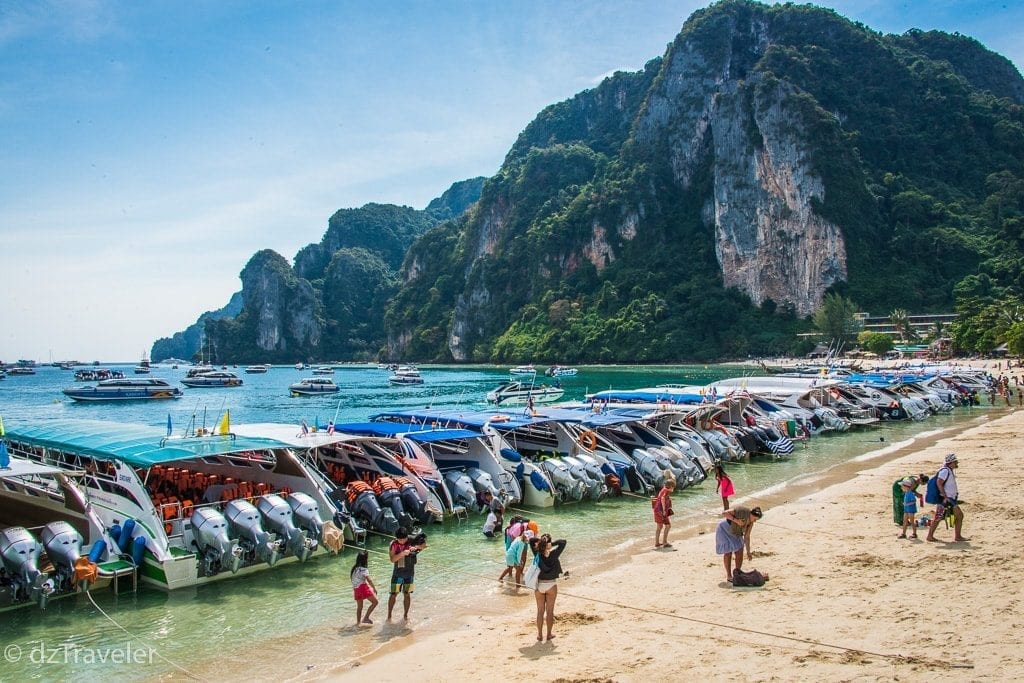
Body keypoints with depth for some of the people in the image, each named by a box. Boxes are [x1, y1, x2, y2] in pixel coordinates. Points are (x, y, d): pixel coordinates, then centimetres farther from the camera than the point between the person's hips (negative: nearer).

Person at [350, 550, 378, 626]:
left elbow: (353, 579, 14)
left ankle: (358, 622, 22)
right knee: (375, 601, 0)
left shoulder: (354, 568, 11)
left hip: (356, 589, 8)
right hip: (363, 587, -8)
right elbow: (369, 580, -16)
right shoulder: (364, 569, -11)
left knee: (359, 606, 19)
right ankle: (366, 618, -5)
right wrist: (374, 588, -7)